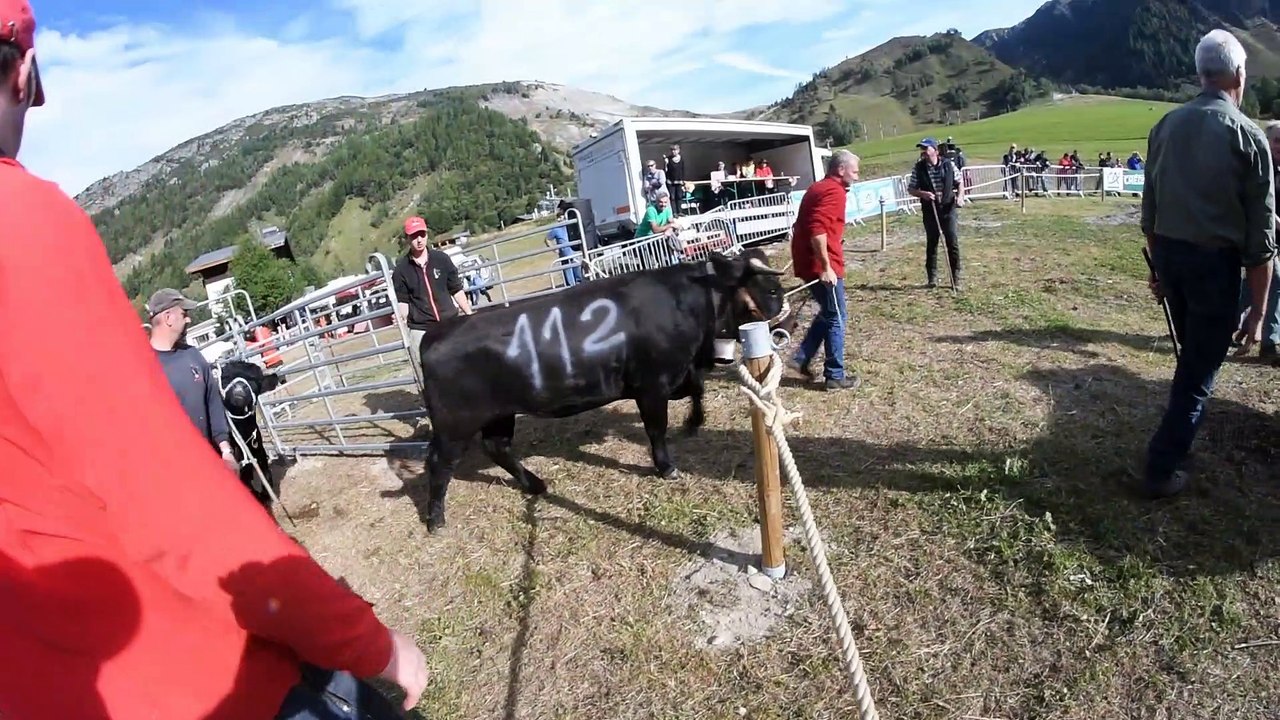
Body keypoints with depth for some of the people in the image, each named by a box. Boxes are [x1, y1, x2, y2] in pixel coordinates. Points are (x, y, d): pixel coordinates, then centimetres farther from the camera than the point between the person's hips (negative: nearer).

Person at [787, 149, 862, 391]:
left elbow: (808, 225, 22)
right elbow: (818, 230, -26)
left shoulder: (817, 188, 18)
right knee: (836, 318, 0)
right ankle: (835, 377, 7)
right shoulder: (834, 191, -12)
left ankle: (802, 357, 18)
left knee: (828, 313, 20)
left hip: (807, 261, 9)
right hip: (821, 265, -9)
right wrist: (826, 267, -26)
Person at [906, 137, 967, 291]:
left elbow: (960, 182, 9)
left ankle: (956, 278, 8)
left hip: (948, 208, 0)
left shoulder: (948, 165, -1)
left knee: (953, 243, -1)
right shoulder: (918, 168, -1)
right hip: (929, 210, 1)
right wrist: (922, 194, -15)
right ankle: (932, 278, 19)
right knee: (931, 243, 8)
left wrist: (960, 196, -8)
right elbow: (910, 189, 4)